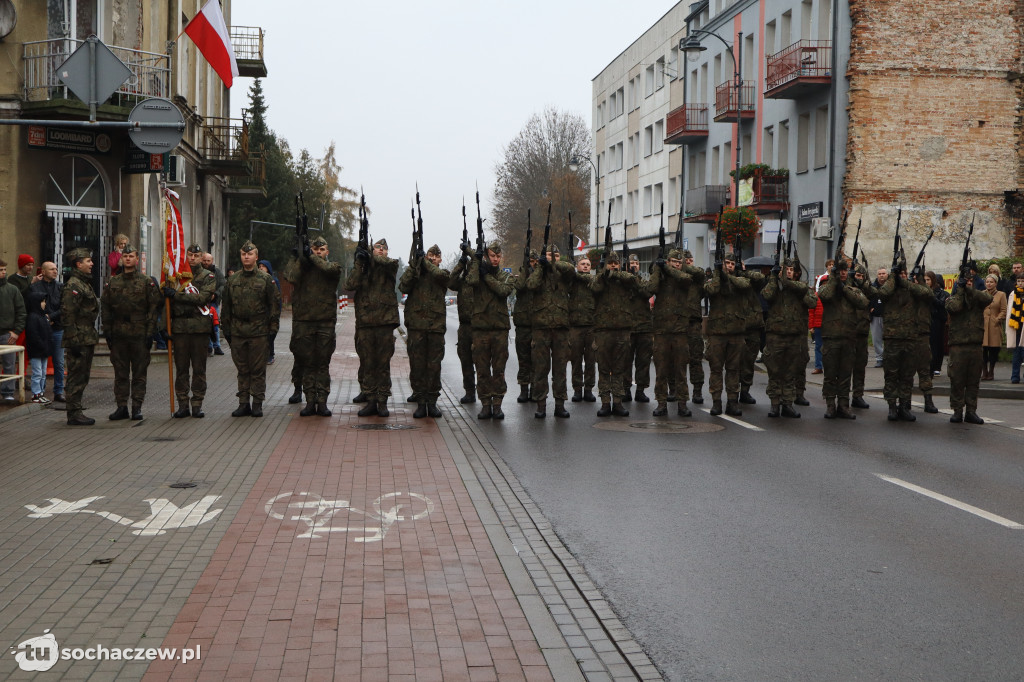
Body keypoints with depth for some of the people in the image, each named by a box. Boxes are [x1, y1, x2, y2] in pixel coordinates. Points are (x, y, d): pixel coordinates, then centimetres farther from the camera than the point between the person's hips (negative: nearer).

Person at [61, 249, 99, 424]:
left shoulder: (85, 283, 18)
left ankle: (76, 413, 20)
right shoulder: (73, 285, -14)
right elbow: (68, 315, -19)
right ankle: (74, 415, -2)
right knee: (76, 377, -6)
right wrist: (74, 340, -22)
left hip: (87, 340, 10)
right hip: (79, 340, -10)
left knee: (82, 377, 13)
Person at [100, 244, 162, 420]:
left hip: (139, 334, -3)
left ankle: (137, 407, 7)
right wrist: (107, 330, 4)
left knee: (139, 372, 1)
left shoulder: (147, 282, 2)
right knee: (120, 373, 6)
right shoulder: (112, 283, 10)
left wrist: (150, 331, -8)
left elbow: (154, 307, -2)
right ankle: (121, 407, 12)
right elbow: (105, 307, 12)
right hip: (118, 335, 3)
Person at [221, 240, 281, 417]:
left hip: (259, 331, -3)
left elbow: (275, 304, 2)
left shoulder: (266, 279, 1)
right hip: (237, 331, 3)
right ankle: (243, 403, 13)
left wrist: (273, 328, -3)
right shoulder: (232, 280, 10)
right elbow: (226, 306, 14)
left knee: (258, 370, 0)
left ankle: (257, 404, 7)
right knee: (242, 370, 7)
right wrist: (225, 328, 9)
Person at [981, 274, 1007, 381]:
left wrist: (997, 320, -8)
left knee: (993, 350, 0)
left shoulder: (1001, 295, 6)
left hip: (994, 326, -1)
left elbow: (1003, 311, 3)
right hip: (982, 326, 1)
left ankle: (991, 372, 11)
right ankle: (985, 372, 5)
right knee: (983, 350, -4)